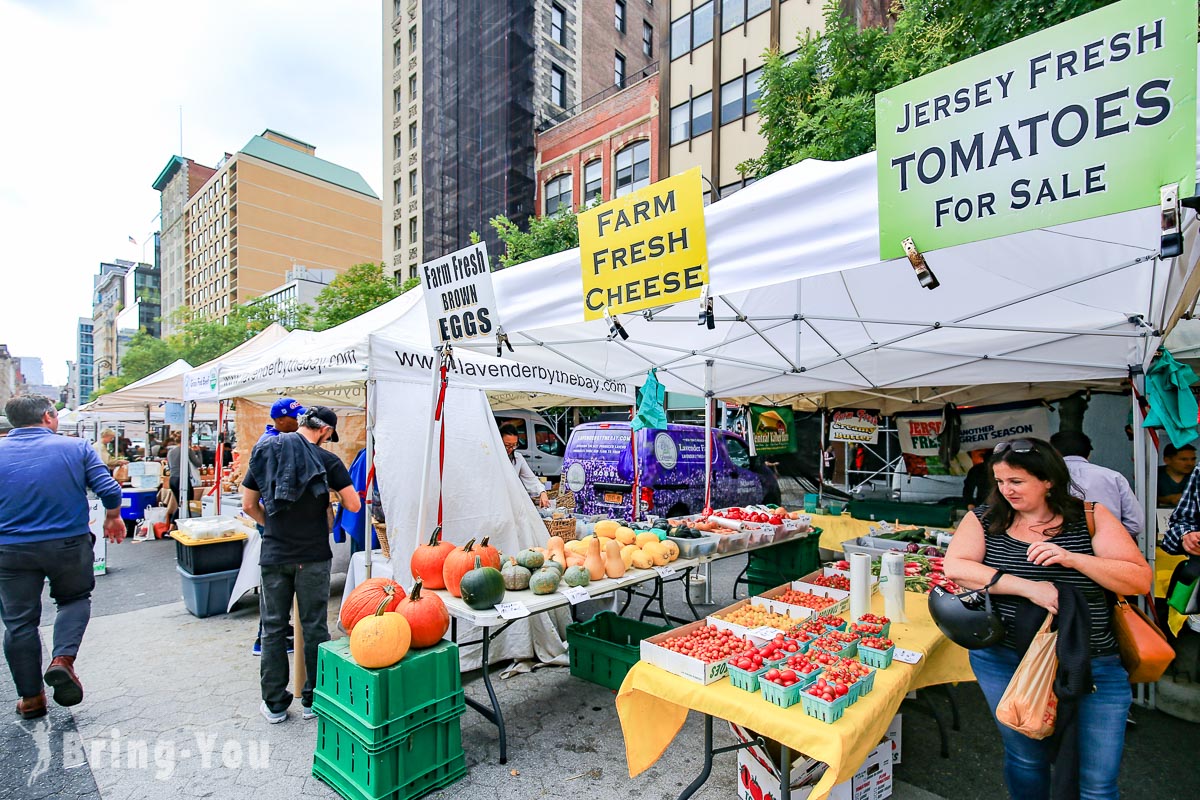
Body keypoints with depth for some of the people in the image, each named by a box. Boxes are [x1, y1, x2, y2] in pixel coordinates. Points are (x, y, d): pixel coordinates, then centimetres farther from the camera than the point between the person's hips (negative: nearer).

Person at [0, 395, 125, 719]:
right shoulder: (76, 448, -6)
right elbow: (109, 490, -9)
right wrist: (113, 518, 9)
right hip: (69, 544, -1)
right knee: (75, 599, 21)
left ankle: (30, 698, 20)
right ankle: (63, 660, -1)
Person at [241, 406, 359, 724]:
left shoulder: (264, 453, 2)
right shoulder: (326, 460, -11)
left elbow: (248, 505, 7)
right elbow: (354, 505, -10)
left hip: (273, 555, 3)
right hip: (313, 557, -3)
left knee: (273, 627, 14)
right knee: (314, 627, 9)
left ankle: (275, 704, 23)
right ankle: (313, 700, 20)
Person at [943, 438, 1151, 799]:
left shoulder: (1090, 517, -1)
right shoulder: (985, 519, -2)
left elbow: (1141, 580, -5)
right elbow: (954, 568, -15)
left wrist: (1072, 558, -20)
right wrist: (1028, 587, -23)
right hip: (1004, 661, 0)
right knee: (1026, 759, 15)